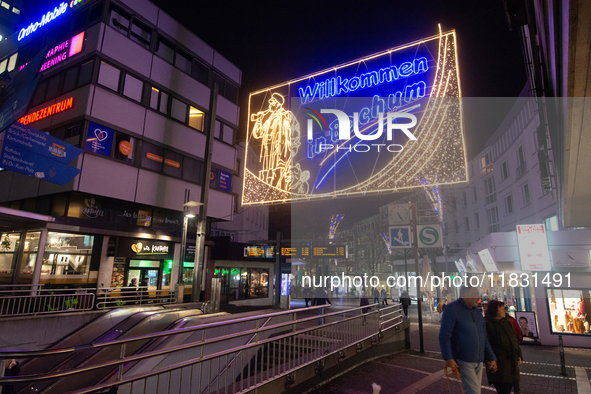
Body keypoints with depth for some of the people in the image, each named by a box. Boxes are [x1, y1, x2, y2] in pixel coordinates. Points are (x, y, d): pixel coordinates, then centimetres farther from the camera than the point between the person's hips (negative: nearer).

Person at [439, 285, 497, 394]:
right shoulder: (452, 309, -13)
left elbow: (484, 338, 17)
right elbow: (444, 336, -17)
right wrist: (448, 358, -22)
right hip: (464, 361, -7)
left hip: (478, 361, 7)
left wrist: (491, 358, 13)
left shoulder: (477, 312, 10)